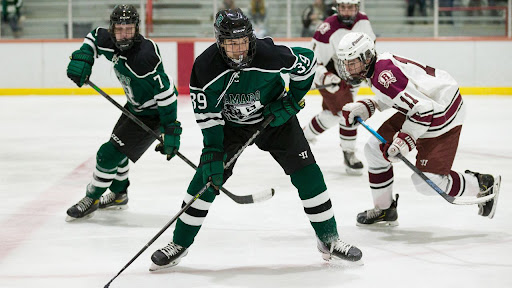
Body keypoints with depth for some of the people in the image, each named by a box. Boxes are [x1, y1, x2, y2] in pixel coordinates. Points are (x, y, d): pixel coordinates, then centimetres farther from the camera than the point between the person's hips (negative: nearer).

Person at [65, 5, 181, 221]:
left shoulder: (144, 56, -35)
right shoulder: (109, 42, -11)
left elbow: (165, 92, -33)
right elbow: (94, 37, 14)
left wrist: (171, 130, -32)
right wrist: (82, 58, -5)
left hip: (152, 114, -9)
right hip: (134, 106, 9)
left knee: (109, 154, -8)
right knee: (116, 148, 25)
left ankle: (91, 200, 11)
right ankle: (118, 195, 46)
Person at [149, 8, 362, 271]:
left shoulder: (269, 54, -31)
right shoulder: (205, 67, -27)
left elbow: (307, 60, -12)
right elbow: (207, 115, -19)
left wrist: (293, 100, -11)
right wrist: (213, 151, -25)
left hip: (274, 118, 0)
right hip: (229, 123, 0)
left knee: (307, 174, -8)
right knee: (206, 178, -9)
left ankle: (329, 240, 7)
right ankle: (180, 244, 6)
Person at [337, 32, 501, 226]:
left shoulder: (384, 75, -29)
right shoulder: (379, 63, 3)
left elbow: (422, 108, -33)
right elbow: (388, 99, 20)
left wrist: (404, 140, -32)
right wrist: (365, 108, 6)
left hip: (442, 115, -11)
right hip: (417, 108, 11)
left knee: (427, 181, -11)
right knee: (376, 149, 10)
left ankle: (483, 185, 11)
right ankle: (384, 210, 24)